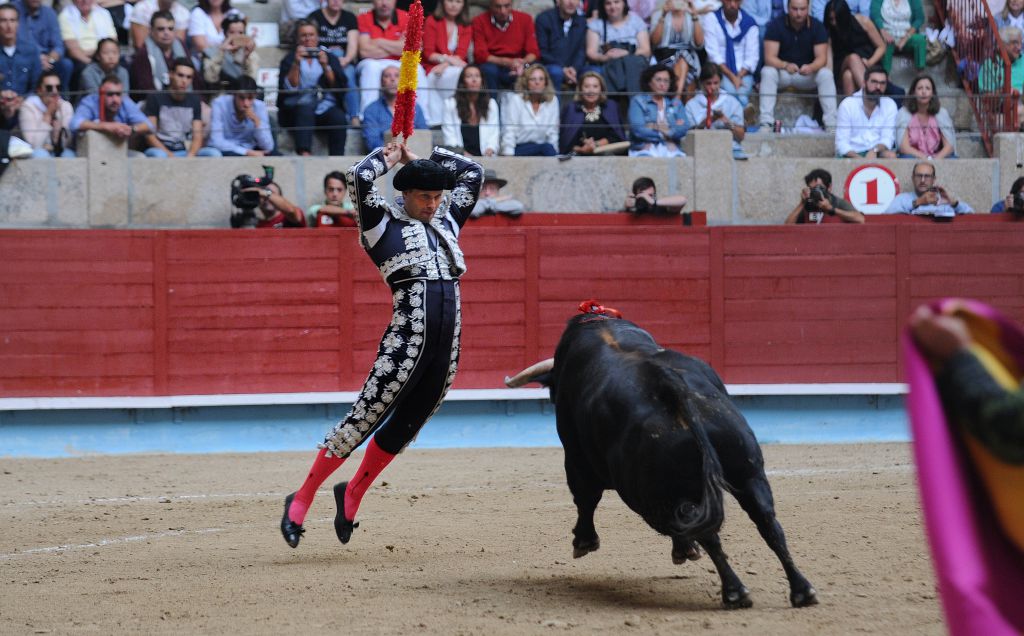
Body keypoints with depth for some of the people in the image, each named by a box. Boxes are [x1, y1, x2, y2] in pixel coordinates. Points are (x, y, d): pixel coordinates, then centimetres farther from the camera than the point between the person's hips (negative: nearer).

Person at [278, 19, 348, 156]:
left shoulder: (330, 58, 19)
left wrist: (325, 66, -10)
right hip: (297, 108, -1)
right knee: (305, 109, -36)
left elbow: (339, 86, 3)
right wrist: (296, 64, -11)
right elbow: (288, 88, -1)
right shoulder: (290, 59, 16)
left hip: (326, 107, 1)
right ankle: (304, 155, -50)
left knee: (339, 119, -31)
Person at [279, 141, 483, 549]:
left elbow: (473, 172, 28)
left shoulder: (446, 222, 20)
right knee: (367, 416, -9)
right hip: (407, 339, -6)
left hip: (447, 346, 7)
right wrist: (388, 158, 7)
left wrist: (421, 158, 24)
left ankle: (352, 496, 25)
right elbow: (359, 179, -12)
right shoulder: (383, 223, 3)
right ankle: (301, 500, -2)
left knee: (406, 425, 9)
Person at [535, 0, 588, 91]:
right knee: (556, 72, -38)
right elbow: (542, 53, -7)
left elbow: (581, 51, 9)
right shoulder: (544, 18, -3)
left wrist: (574, 68, -13)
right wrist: (562, 69, -19)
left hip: (572, 70, 5)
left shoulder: (581, 21, 12)